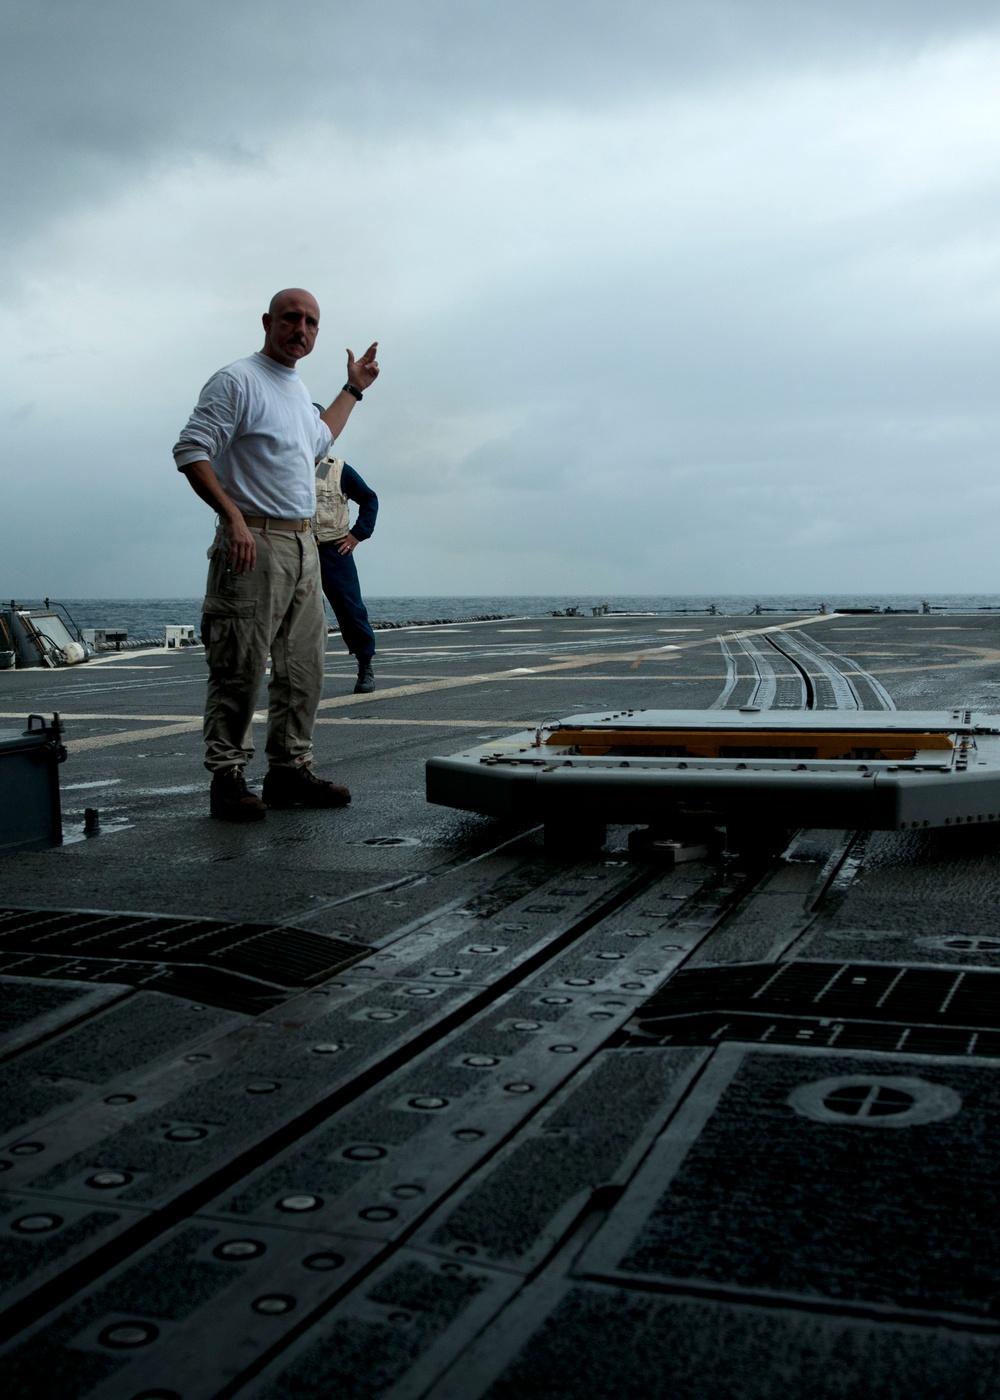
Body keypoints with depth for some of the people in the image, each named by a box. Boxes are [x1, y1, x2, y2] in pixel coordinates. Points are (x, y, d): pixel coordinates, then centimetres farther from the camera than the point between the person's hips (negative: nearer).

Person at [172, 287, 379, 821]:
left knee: (303, 669, 10)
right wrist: (234, 517, -24)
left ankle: (290, 770, 18)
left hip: (303, 545, 9)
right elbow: (191, 451, -16)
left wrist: (353, 389, 40)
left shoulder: (297, 389, 19)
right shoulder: (237, 381, -8)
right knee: (241, 669, -7)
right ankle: (227, 779, 0)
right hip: (254, 543, -9)